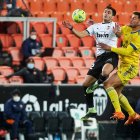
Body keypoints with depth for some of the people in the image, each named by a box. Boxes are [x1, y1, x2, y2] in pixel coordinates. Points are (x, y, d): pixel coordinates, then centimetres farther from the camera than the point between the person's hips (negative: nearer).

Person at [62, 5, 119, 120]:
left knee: (105, 72, -41)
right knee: (86, 84, 3)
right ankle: (91, 110, 14)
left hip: (111, 55, -6)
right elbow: (81, 35, 7)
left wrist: (117, 32, -45)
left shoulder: (114, 25, 1)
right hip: (99, 57, 6)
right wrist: (71, 28, -11)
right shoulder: (96, 26, 16)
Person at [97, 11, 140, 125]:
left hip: (131, 67, -9)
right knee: (117, 93, 11)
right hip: (123, 65, 9)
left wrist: (110, 48, -22)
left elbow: (127, 51, -24)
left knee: (108, 84, -19)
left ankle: (118, 112, -20)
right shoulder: (127, 29, 7)